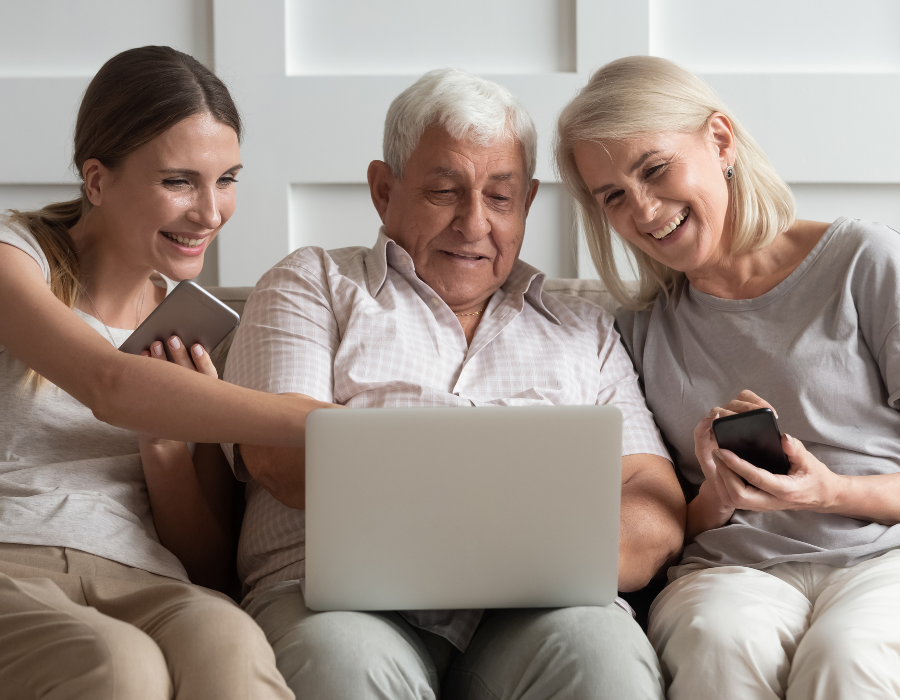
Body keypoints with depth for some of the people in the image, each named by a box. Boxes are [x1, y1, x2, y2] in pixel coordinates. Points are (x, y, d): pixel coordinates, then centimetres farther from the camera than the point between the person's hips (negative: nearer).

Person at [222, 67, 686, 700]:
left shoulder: (584, 330, 25)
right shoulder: (312, 285, 18)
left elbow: (657, 514, 12)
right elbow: (279, 456, -1)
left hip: (531, 609, 2)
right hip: (340, 590, -2)